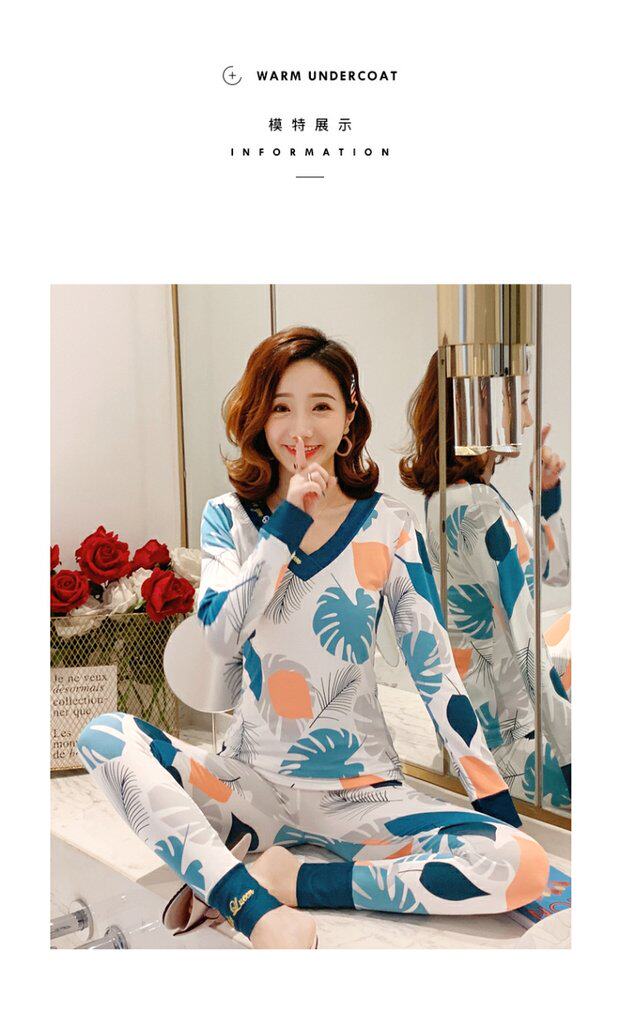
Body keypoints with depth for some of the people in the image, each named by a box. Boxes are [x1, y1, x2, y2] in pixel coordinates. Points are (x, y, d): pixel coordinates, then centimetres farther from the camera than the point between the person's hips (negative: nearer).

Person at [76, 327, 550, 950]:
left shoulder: (388, 527, -2)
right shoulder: (228, 518, 2)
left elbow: (434, 668, -2)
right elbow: (221, 637, -13)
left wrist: (499, 804, -5)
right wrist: (289, 522, -19)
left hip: (360, 793, 0)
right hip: (251, 782, 1)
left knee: (522, 866, -24)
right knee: (105, 736, -23)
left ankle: (291, 882, -14)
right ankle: (262, 913, -29)